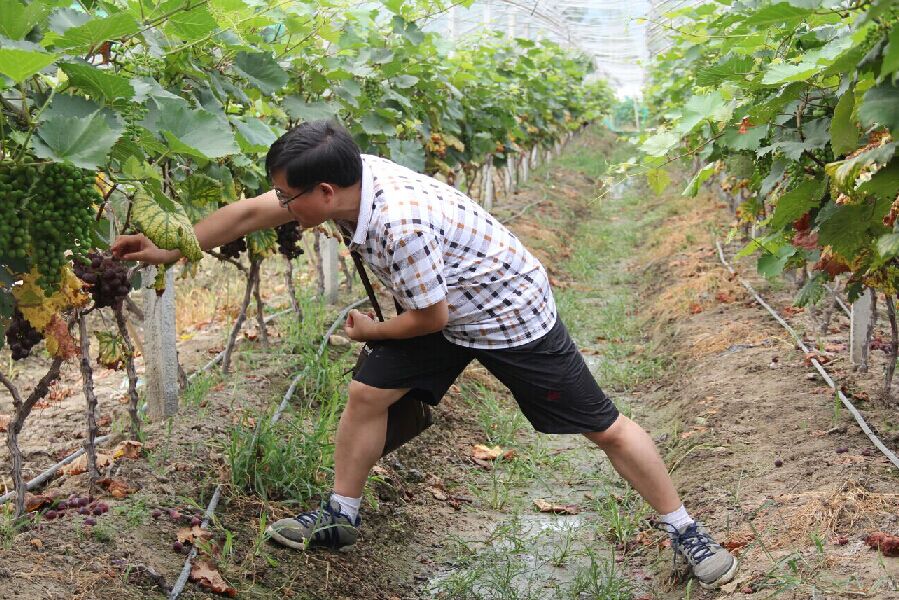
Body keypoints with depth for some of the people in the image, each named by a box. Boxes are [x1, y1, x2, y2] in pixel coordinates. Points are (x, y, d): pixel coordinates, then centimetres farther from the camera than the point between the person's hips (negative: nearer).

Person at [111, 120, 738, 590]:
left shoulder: (401, 222, -38)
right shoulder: (341, 176, -15)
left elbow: (431, 318, -24)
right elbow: (249, 212, -3)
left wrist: (373, 331, -5)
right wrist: (170, 251, 1)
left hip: (512, 315, -8)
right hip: (447, 308, 8)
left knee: (603, 427, 2)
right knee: (367, 395, 1)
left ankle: (686, 533, 16)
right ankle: (340, 517, 20)